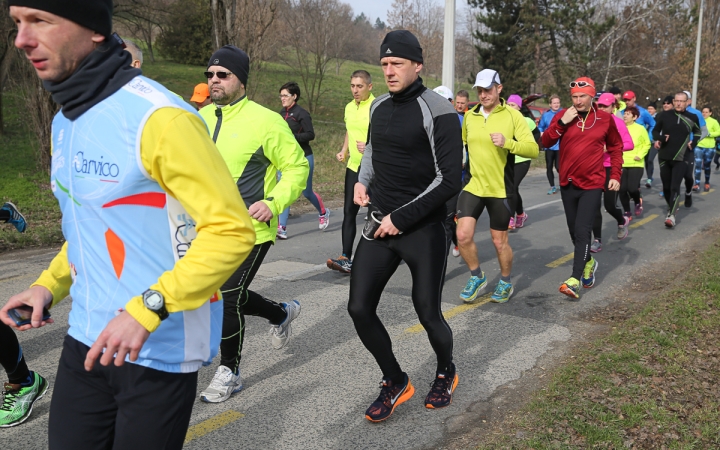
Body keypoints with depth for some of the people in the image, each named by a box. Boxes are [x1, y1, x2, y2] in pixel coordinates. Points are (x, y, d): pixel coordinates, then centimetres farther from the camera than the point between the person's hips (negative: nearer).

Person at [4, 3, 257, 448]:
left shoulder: (159, 118, -20)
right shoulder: (65, 121, 7)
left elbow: (232, 229, -21)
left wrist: (147, 308, -27)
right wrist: (49, 284, 6)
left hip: (160, 350, -7)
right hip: (87, 341, 7)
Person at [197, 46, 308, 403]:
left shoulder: (265, 120, -12)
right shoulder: (201, 119, 7)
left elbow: (297, 166, -9)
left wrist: (274, 203, -21)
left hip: (250, 230, -7)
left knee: (227, 298, -6)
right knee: (224, 294, 15)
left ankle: (229, 372, 16)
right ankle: (282, 313, 42)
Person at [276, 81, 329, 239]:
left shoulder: (302, 113, -12)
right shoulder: (282, 113, 9)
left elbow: (311, 134, -18)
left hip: (303, 158, -6)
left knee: (307, 192, 6)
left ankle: (323, 213, 35)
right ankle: (282, 228, -7)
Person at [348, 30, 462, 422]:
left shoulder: (437, 111, -13)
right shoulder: (379, 106, 8)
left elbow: (449, 181, -17)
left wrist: (401, 218, -17)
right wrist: (363, 181, 9)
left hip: (423, 230, -6)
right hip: (380, 227, 6)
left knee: (428, 313, 4)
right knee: (360, 308, -1)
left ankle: (446, 372, 36)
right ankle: (395, 382, 21)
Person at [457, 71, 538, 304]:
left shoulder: (512, 115, -8)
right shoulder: (469, 116, 4)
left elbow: (533, 149, -15)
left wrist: (507, 143, -28)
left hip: (501, 190, -3)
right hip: (473, 186, 3)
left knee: (499, 241, 7)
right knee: (463, 235, -8)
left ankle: (505, 283, 32)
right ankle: (477, 277, 18)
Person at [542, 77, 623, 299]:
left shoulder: (605, 119, -1)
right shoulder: (563, 116, 0)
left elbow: (616, 147, 10)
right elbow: (546, 142, -6)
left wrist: (615, 175, 4)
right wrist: (562, 123, -18)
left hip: (592, 184, -3)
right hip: (568, 183, 3)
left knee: (582, 230, -14)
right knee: (574, 231, 14)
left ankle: (575, 280, -15)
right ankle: (588, 263, 39)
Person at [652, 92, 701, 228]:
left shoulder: (692, 118, 0)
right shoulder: (664, 115, -2)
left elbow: (697, 133, 19)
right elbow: (655, 131, 10)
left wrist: (693, 144, 3)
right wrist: (660, 138, -10)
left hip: (681, 159, -2)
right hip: (664, 157, 2)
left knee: (675, 187, -13)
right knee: (666, 186, 10)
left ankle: (671, 215, -17)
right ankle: (671, 207, 32)